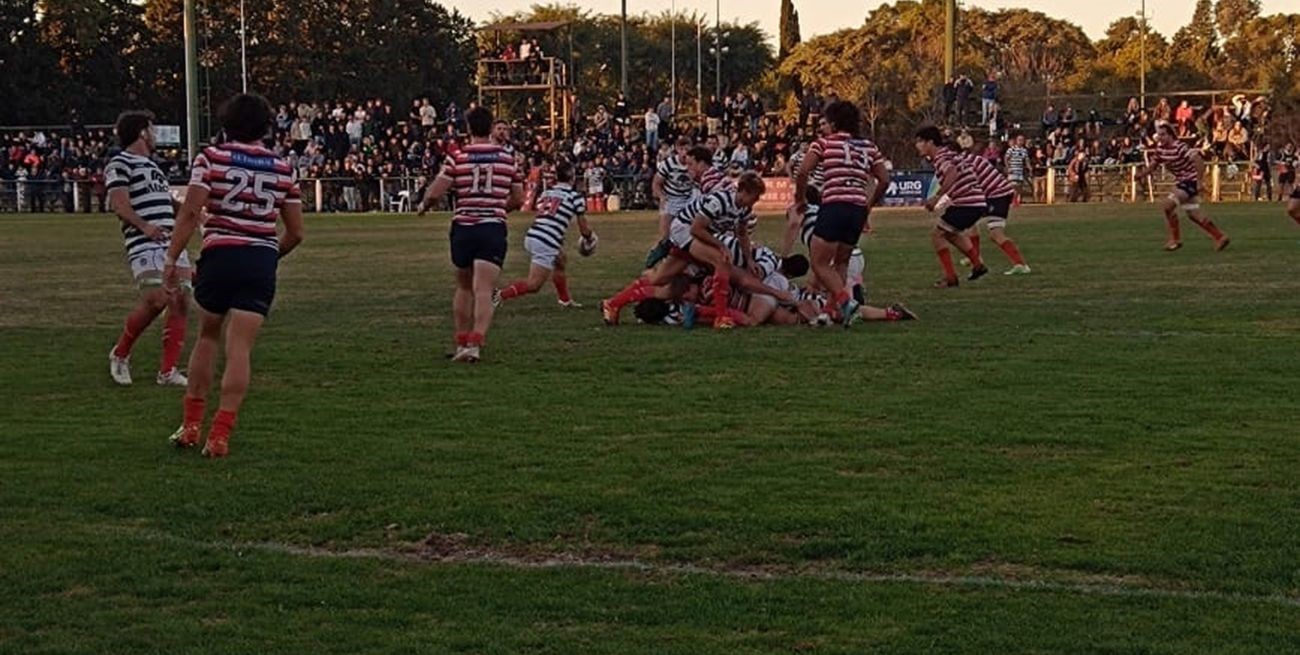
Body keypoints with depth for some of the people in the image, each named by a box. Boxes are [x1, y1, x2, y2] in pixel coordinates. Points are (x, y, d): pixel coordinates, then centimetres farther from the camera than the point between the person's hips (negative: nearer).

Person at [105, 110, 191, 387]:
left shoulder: (152, 165, 28)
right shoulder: (120, 164, -1)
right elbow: (119, 204, -13)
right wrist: (144, 226, -26)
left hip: (172, 243, 9)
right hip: (145, 245, -8)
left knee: (181, 301, -2)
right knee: (156, 300, -18)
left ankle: (167, 370, 3)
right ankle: (120, 354, 4)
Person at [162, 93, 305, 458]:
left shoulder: (211, 158, 1)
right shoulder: (282, 168, 9)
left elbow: (190, 212, -9)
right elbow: (295, 232, 12)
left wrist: (173, 258, -5)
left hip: (220, 254, -1)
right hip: (262, 261, 1)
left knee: (207, 337, 18)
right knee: (240, 348, -3)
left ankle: (191, 426, 20)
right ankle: (220, 434, -10)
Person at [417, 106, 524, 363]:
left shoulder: (457, 158, -2)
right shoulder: (507, 158, 5)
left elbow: (435, 192, -6)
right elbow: (518, 199, 13)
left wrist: (424, 205, 16)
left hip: (463, 227, 1)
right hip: (493, 227, -1)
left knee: (464, 288, 19)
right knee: (483, 291, -9)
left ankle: (462, 343, 23)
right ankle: (475, 343, -25)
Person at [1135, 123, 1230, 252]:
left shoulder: (1179, 147, -24)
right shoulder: (1160, 149, 2)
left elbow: (1197, 158, -30)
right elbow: (1152, 165, 11)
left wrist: (1199, 181, -30)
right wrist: (1143, 172, -11)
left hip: (1191, 180, -9)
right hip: (1181, 181, 9)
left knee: (1168, 205, -18)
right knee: (1193, 214, 13)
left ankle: (1175, 239, -4)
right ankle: (1220, 237, 23)